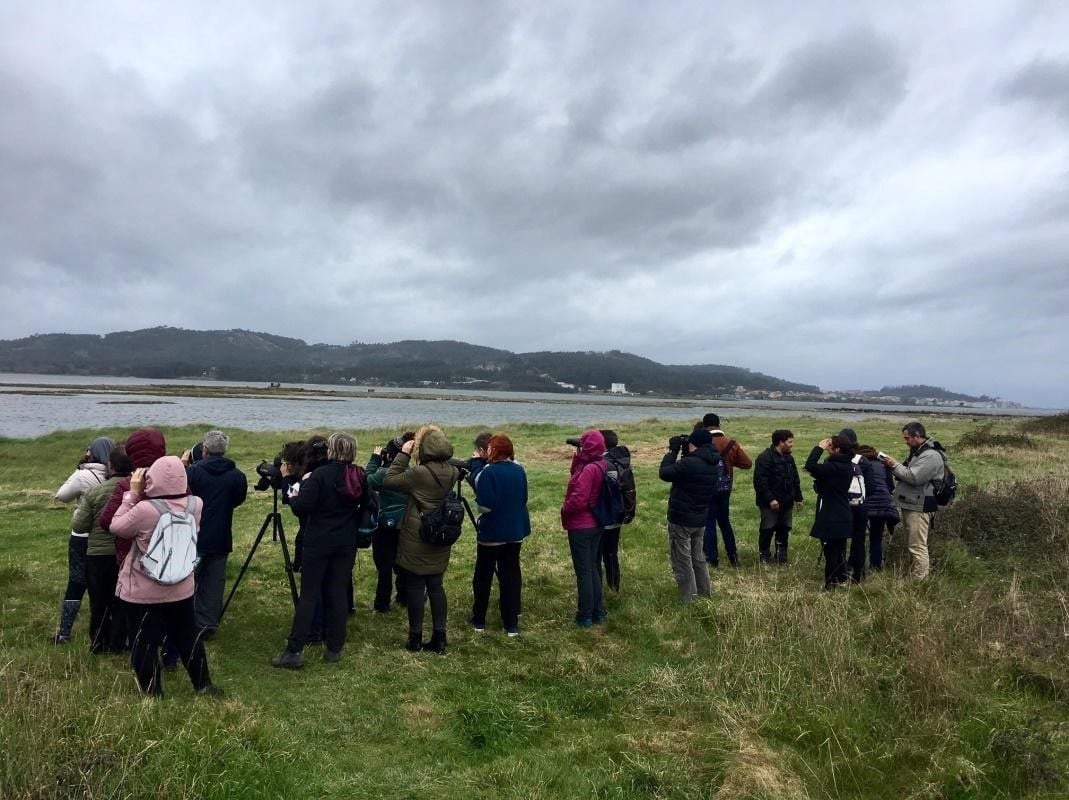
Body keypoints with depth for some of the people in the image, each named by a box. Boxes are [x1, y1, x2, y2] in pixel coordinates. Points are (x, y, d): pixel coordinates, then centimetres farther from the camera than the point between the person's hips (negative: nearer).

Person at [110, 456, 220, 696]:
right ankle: (204, 686, 29)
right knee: (188, 637, 19)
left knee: (145, 644, 12)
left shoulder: (145, 509, -24)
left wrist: (132, 494, -7)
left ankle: (153, 694, 21)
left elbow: (116, 527, -7)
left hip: (144, 593, -4)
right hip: (181, 589, 4)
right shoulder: (195, 504, -10)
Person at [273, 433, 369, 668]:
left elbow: (301, 507, -17)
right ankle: (334, 648, 14)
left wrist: (294, 496, 2)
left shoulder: (320, 475, -14)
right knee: (338, 594, 10)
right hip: (347, 543, 4)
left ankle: (294, 650, 3)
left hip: (318, 542, -4)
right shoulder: (359, 476, 1)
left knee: (309, 595, 1)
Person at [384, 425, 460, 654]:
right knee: (436, 587, 13)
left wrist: (403, 454, -9)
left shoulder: (419, 473, -20)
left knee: (415, 588, 7)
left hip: (416, 540, -5)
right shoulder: (453, 472, -2)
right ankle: (439, 639, 15)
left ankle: (415, 639, 17)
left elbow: (389, 481, -13)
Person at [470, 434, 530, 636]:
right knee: (511, 576, 9)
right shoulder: (519, 471, 2)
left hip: (491, 532, -5)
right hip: (515, 531, 5)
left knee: (483, 576, 11)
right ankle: (511, 624, 12)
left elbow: (485, 505, -21)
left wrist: (478, 497, -3)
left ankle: (479, 620, 23)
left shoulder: (489, 472, -18)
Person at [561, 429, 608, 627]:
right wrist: (577, 457, 0)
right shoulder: (600, 466, 5)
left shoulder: (588, 469, -22)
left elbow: (578, 499, -25)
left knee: (583, 571, 0)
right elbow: (576, 473, 14)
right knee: (592, 568, 18)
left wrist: (564, 509, -7)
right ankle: (598, 611, 25)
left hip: (580, 527, -9)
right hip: (595, 525, 9)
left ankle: (585, 616, 9)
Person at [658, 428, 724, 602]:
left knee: (682, 561, 3)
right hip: (701, 518, 8)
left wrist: (672, 450, -9)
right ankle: (704, 594, 31)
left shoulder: (689, 463, -26)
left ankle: (689, 600, 6)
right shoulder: (714, 464, 1)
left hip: (681, 519, -8)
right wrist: (687, 454, 5)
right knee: (699, 558, 22)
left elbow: (664, 473, -17)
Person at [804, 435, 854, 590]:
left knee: (830, 551, -1)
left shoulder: (834, 467, -23)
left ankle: (830, 585, 5)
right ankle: (841, 578, 32)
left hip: (831, 517, -9)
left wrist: (819, 448, -21)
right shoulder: (846, 466, 7)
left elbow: (809, 466, -32)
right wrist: (816, 473, 4)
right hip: (843, 516, 9)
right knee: (839, 549, 20)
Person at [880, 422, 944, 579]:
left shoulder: (930, 455, -17)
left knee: (917, 547, -8)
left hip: (919, 508, -11)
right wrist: (892, 466, 1)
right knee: (912, 545, 17)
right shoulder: (916, 452, 16)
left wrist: (895, 465, -13)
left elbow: (913, 477, -25)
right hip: (910, 505, 11)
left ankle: (920, 582, -3)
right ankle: (912, 577, 26)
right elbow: (906, 474, 19)